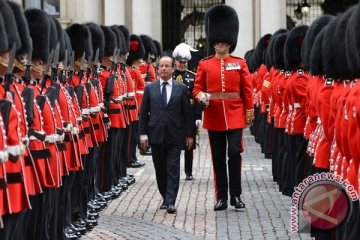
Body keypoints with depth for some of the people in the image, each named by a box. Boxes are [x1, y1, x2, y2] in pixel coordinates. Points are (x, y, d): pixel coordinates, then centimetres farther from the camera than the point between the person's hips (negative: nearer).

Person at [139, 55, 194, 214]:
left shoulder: (181, 88, 3)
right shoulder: (150, 88, 6)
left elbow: (187, 113, 4)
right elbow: (144, 113, 6)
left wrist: (189, 135, 1)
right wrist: (143, 134, -1)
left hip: (175, 135, -2)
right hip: (156, 135, 2)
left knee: (173, 169, -5)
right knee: (160, 169, 9)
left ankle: (170, 202, -7)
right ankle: (165, 198, 21)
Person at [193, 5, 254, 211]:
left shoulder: (240, 64, 4)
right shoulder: (205, 65, 5)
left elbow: (247, 90, 5)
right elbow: (197, 88, 6)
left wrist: (249, 111, 2)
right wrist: (201, 97, -15)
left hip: (235, 116, -1)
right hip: (214, 116, 1)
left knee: (235, 153, -8)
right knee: (218, 157, 5)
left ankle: (236, 195, 1)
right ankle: (221, 197, 11)